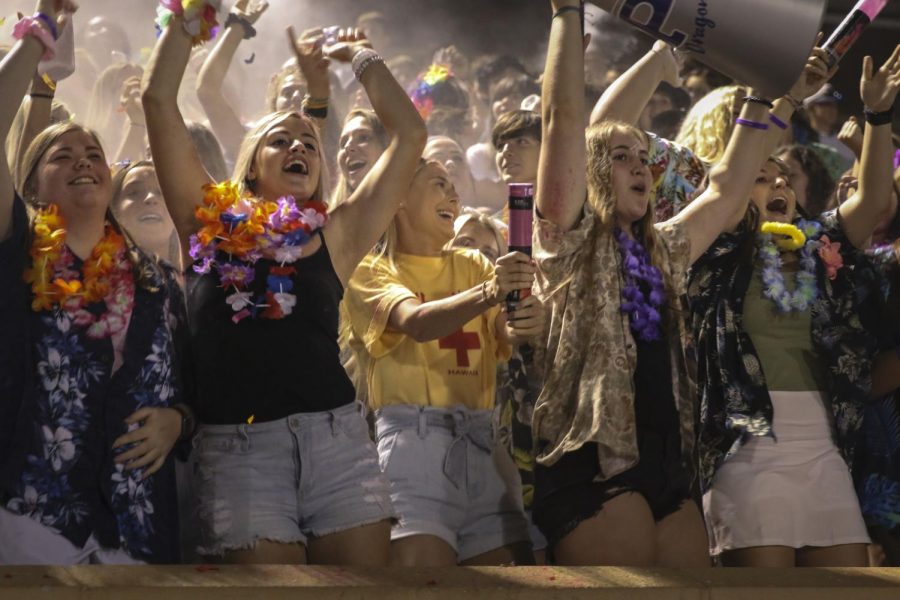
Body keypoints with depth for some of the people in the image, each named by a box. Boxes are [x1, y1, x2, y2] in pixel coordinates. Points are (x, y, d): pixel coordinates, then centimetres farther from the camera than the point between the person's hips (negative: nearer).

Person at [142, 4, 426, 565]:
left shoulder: (334, 237, 14)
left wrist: (359, 55, 23)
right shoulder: (213, 222, 13)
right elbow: (159, 101, 10)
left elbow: (410, 134, 14)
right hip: (234, 444, -1)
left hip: (335, 436, 1)